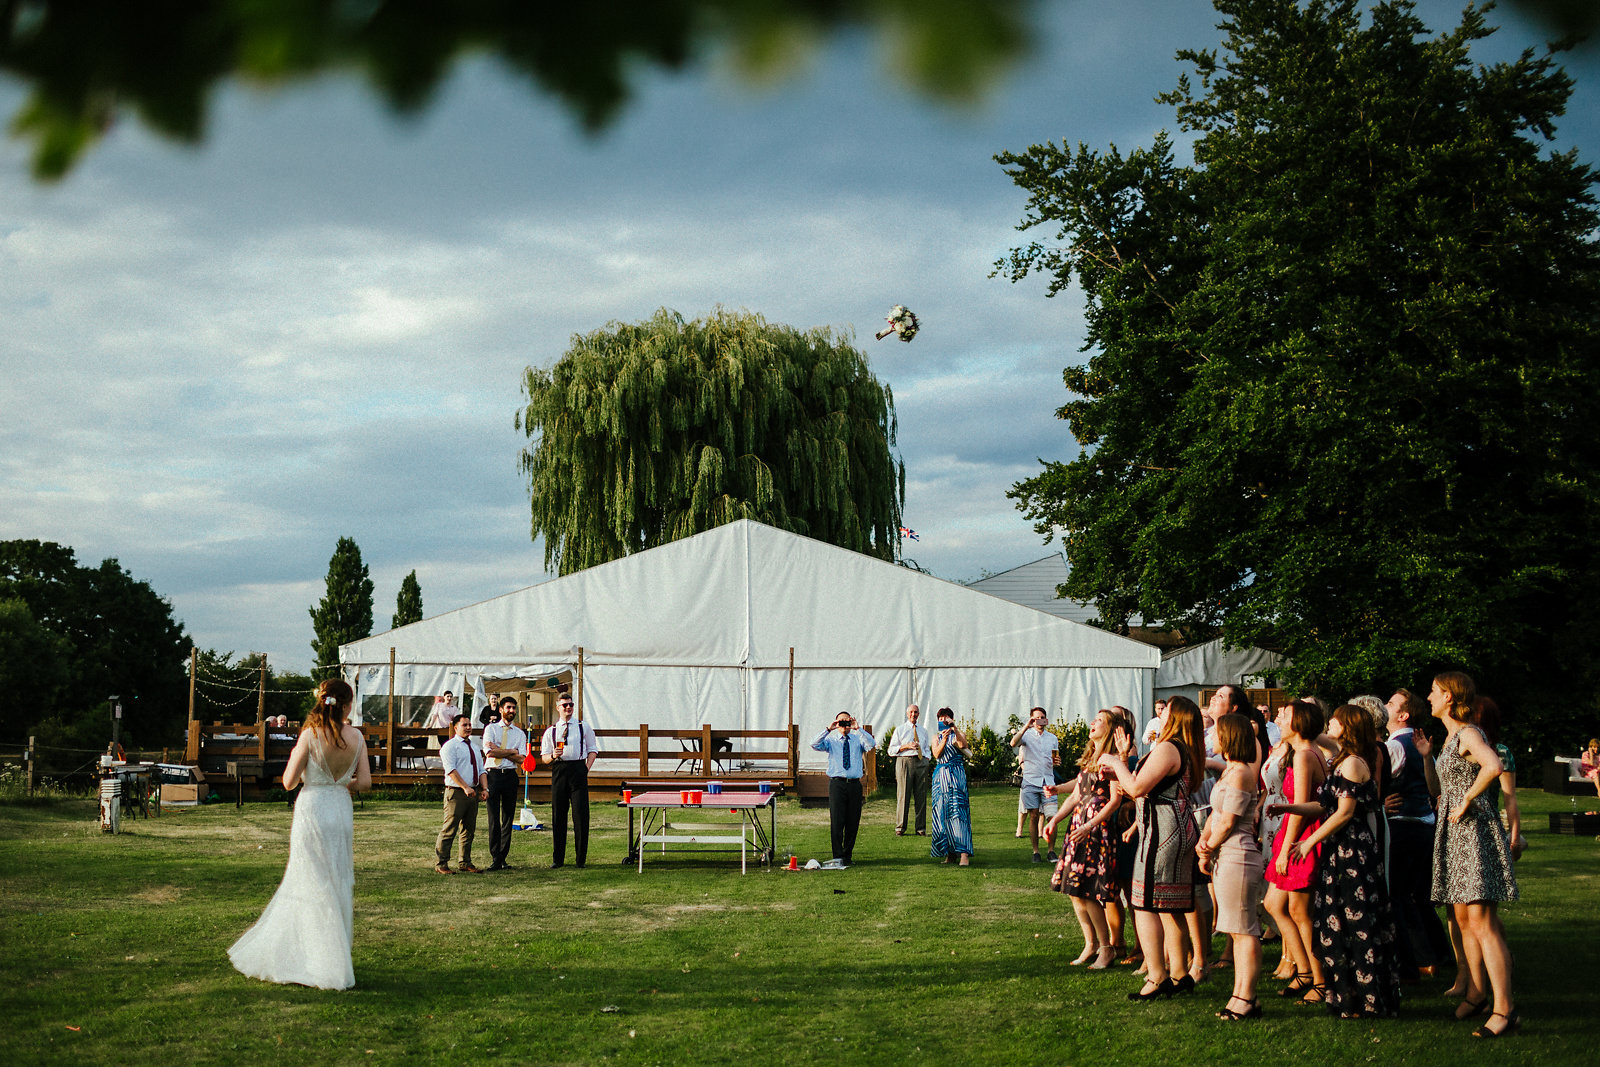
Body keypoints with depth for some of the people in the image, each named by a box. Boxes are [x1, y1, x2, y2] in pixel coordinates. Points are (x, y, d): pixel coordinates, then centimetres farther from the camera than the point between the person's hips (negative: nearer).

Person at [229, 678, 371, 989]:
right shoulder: (356, 737, -2)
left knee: (312, 886, 3)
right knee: (338, 886, 12)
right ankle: (335, 960, 17)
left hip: (312, 811, -3)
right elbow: (365, 782, -1)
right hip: (342, 812, 3)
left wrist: (293, 757, 10)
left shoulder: (310, 734, -10)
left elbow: (289, 782, -8)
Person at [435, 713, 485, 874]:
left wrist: (484, 788, 2)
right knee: (449, 830, -7)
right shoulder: (450, 746, -6)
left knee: (469, 830, 11)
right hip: (456, 793, -8)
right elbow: (451, 770, -16)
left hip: (473, 793, 8)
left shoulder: (474, 747, 19)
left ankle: (466, 863, 19)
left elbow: (481, 770, 18)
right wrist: (465, 787, -23)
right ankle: (441, 864, -1)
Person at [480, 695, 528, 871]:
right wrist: (511, 751, -5)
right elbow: (489, 753, -9)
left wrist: (499, 750, -7)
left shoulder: (520, 734, 13)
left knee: (508, 818, 3)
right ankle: (495, 859, -4)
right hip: (493, 775, -3)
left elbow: (520, 759, -1)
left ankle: (503, 858, 9)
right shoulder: (491, 728, 6)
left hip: (510, 776, 3)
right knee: (494, 818, -5)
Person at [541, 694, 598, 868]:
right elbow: (544, 757, 12)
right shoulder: (551, 731, 12)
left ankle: (580, 859, 1)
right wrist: (553, 756, -11)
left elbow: (592, 749, 12)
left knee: (581, 815, -5)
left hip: (578, 770, -1)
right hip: (558, 772, 1)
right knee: (558, 815, 3)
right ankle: (557, 859, 10)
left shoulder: (584, 727, 11)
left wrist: (587, 767, -2)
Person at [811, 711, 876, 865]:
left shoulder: (858, 739, 11)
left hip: (854, 784, 2)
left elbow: (871, 744, -8)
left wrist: (858, 729, -13)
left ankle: (848, 855, 18)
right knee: (836, 821, -7)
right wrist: (828, 729, -12)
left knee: (853, 822, 5)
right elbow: (814, 745, -7)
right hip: (837, 782, -2)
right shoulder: (831, 740, 9)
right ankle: (838, 856, -5)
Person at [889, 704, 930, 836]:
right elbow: (891, 750, 3)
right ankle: (900, 828, 0)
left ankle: (921, 828, 6)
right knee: (903, 795, -6)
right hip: (904, 762, -4)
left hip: (921, 763, 4)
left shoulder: (923, 731, 20)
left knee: (921, 796, 2)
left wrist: (926, 760, 4)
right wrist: (906, 746, -10)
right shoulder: (899, 730, 8)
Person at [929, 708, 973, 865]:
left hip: (956, 775, -4)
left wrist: (954, 728, -20)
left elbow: (962, 745, -14)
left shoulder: (959, 735, 9)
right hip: (941, 776, 4)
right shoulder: (936, 737, 17)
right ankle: (948, 852, 7)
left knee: (957, 810, -15)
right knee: (942, 813, 1)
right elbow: (936, 754, 0)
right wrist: (943, 740, -15)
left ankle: (963, 852, -23)